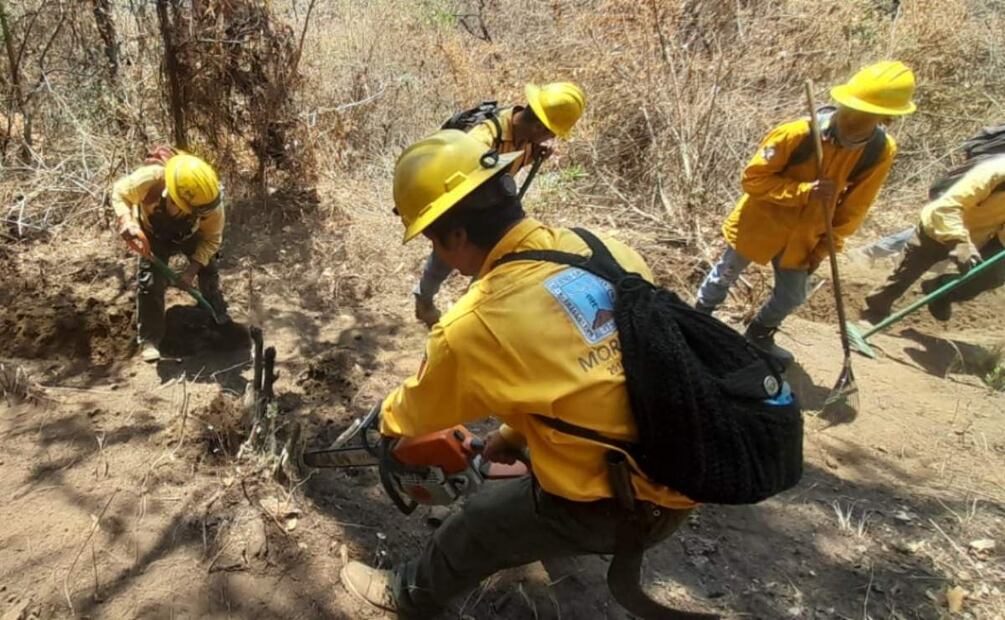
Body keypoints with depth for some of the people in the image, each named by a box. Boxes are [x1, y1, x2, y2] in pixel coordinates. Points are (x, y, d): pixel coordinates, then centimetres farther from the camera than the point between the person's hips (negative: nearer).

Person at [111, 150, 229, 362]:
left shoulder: (211, 203, -38)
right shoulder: (151, 177, -45)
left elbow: (212, 238, -23)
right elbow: (120, 192, -24)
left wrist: (191, 270, -29)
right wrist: (128, 224, -42)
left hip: (191, 233, 2)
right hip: (155, 234, -1)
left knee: (209, 272, 5)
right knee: (150, 283, -8)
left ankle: (220, 321, 30)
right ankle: (149, 340, 5)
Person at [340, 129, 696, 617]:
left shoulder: (473, 328, -22)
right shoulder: (610, 250, -5)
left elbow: (417, 410, 1)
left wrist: (388, 422, 25)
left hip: (617, 504, -6)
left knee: (478, 524, 17)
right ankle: (557, 542, 59)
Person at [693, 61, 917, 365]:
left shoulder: (880, 151, -15)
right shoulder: (798, 133, -29)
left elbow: (852, 209, -4)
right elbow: (753, 178, -23)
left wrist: (827, 246, -4)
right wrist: (804, 191, -32)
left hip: (803, 237, 4)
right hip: (760, 222, -4)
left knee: (791, 297, 16)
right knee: (725, 275, 15)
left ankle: (759, 336, 43)